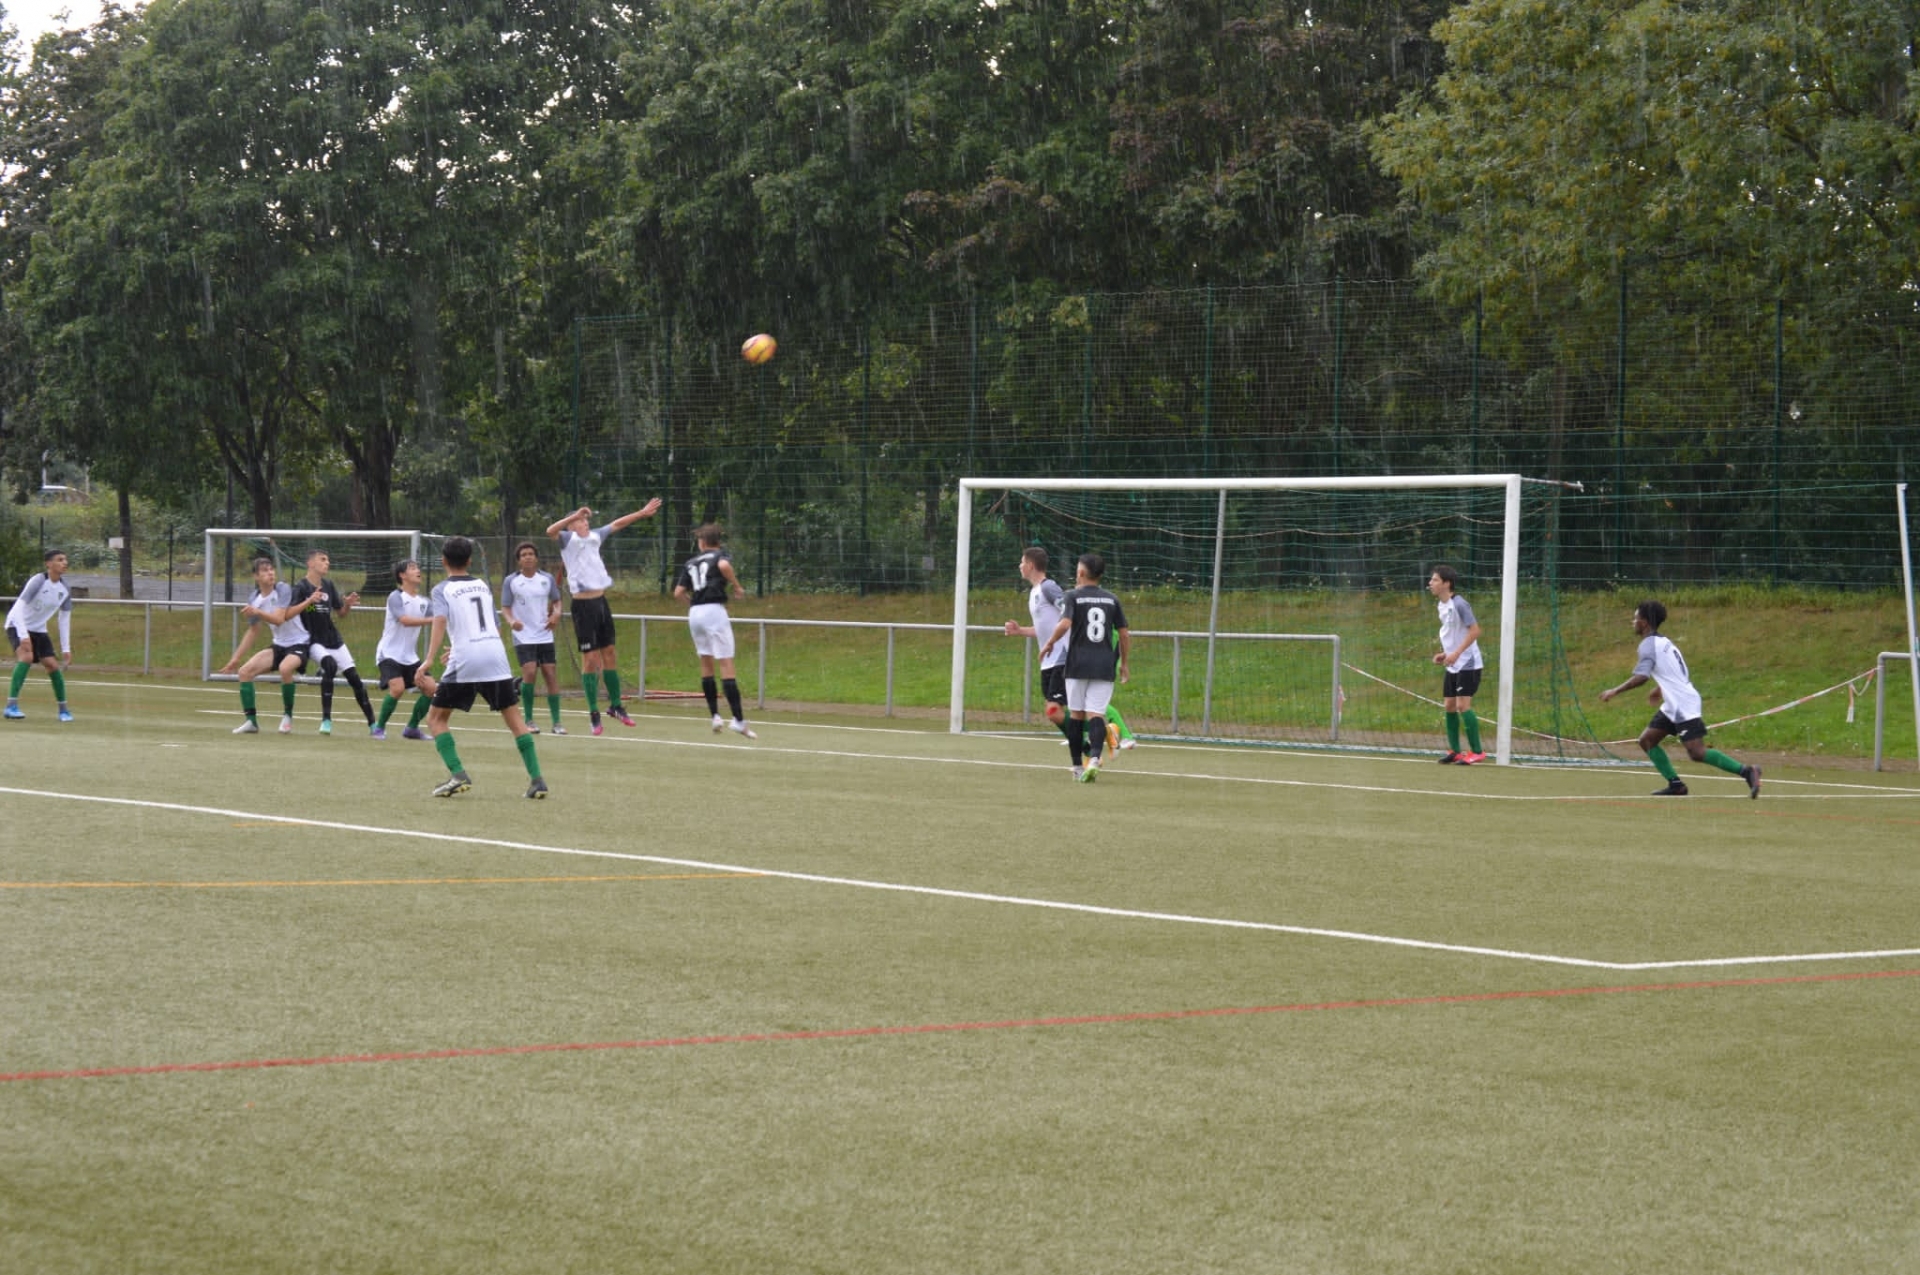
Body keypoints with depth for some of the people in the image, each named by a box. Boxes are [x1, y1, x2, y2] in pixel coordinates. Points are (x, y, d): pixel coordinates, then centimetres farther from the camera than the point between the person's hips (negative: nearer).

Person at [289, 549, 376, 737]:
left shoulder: (328, 585, 8)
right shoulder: (301, 587, -9)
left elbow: (340, 612, 18)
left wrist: (348, 604, -4)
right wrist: (309, 601, -33)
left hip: (334, 640, 6)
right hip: (313, 641, -6)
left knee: (354, 677, 1)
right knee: (329, 664, -32)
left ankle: (372, 723, 11)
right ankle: (326, 720, -26)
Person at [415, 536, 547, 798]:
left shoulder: (443, 589, 5)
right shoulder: (483, 586, 20)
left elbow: (440, 621, -14)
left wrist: (429, 660, -23)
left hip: (464, 659, -4)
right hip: (496, 655, 4)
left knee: (436, 718, 9)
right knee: (514, 718, 9)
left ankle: (458, 775, -9)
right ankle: (536, 779, -2)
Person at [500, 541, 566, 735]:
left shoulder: (547, 579, 4)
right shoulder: (511, 581, -3)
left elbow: (556, 601, 15)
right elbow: (505, 607, -1)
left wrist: (556, 613, -7)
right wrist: (511, 621, -21)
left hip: (545, 636, 3)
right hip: (523, 637, -3)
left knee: (551, 675, -2)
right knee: (530, 673, -17)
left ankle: (556, 722, 3)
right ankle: (528, 720, -4)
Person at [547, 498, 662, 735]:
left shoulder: (594, 537, 14)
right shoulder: (568, 539, -5)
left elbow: (617, 524, 26)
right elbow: (551, 531, -26)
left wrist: (642, 512, 29)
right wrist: (575, 515, -34)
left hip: (601, 600, 7)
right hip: (583, 604, -7)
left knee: (609, 654, 12)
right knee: (590, 659, -4)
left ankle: (615, 705, 24)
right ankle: (593, 713, 2)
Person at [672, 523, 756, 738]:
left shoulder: (691, 562, 18)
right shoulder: (721, 555, 5)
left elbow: (678, 592, 12)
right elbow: (724, 566, -19)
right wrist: (737, 586, -6)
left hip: (694, 613, 5)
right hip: (714, 610, -5)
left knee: (706, 664, 16)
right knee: (726, 664, -8)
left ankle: (715, 715, 12)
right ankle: (738, 719, -15)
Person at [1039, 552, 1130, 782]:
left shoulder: (1073, 596, -2)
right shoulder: (1111, 599, 9)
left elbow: (1064, 624, -17)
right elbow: (1123, 634, 9)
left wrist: (1049, 643, -2)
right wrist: (1123, 663, 19)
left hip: (1078, 663, -2)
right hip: (1105, 665, 2)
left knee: (1076, 713, 10)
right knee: (1096, 713, -4)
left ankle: (1077, 767, 13)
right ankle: (1094, 758, -28)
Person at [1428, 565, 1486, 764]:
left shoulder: (1459, 604, -17)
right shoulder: (1442, 606, 10)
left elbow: (1475, 630, -21)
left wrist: (1456, 653, -25)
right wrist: (1444, 653, 9)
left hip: (1467, 664, -9)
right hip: (1452, 665, 9)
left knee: (1463, 705, -12)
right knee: (1449, 706, 7)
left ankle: (1476, 752, -7)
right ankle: (1455, 751, 14)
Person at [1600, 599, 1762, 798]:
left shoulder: (1648, 644, -11)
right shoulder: (1664, 642, 18)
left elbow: (1641, 677, -22)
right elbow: (1684, 675, 27)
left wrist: (1614, 691, -13)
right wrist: (1661, 689, 39)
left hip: (1684, 706, -10)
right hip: (1673, 706, 10)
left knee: (1697, 752, -16)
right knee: (1647, 740, 10)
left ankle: (1747, 771, -17)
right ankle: (1675, 785, 5)